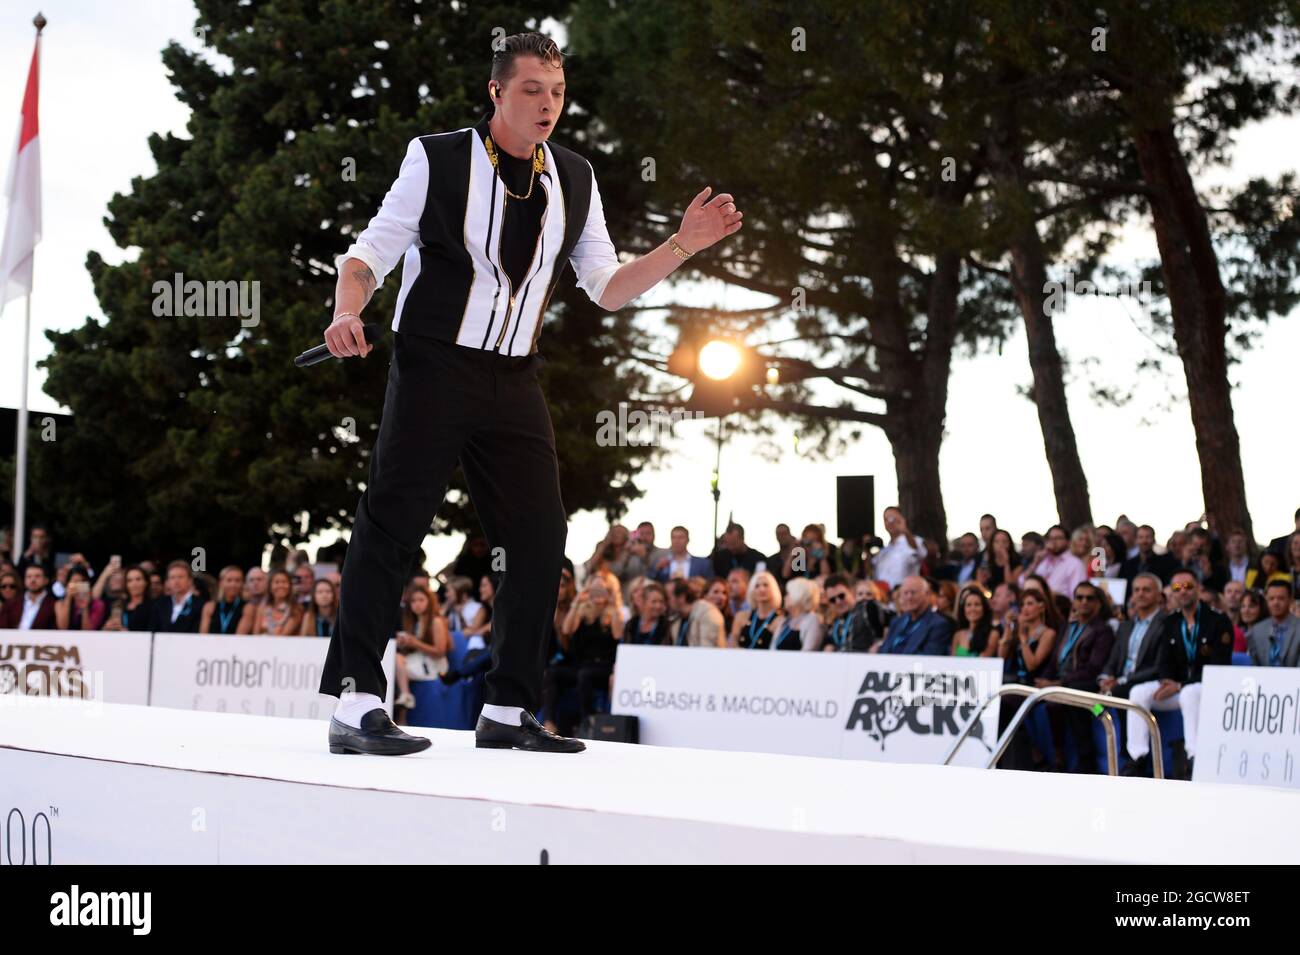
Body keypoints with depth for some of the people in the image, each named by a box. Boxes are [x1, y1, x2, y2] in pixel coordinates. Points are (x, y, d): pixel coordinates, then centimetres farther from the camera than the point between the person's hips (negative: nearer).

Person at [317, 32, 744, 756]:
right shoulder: (438, 159, -3)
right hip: (434, 368, -5)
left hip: (515, 382, 5)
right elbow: (371, 253, -2)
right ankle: (356, 703, -7)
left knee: (542, 540, 2)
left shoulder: (575, 180, 11)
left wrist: (684, 246, 2)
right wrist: (347, 315, -21)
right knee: (392, 525, -10)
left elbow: (609, 288, 13)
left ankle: (508, 712, 13)